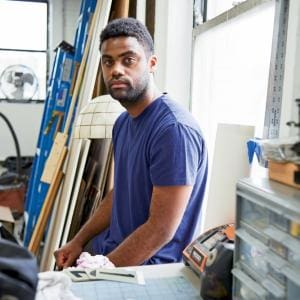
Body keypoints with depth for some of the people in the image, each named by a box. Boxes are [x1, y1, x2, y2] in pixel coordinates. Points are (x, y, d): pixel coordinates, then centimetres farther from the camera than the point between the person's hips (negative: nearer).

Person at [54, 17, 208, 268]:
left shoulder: (174, 129, -23)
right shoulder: (123, 122, 7)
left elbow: (161, 230, -23)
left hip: (149, 266, -7)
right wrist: (79, 241, 8)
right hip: (111, 252, 8)